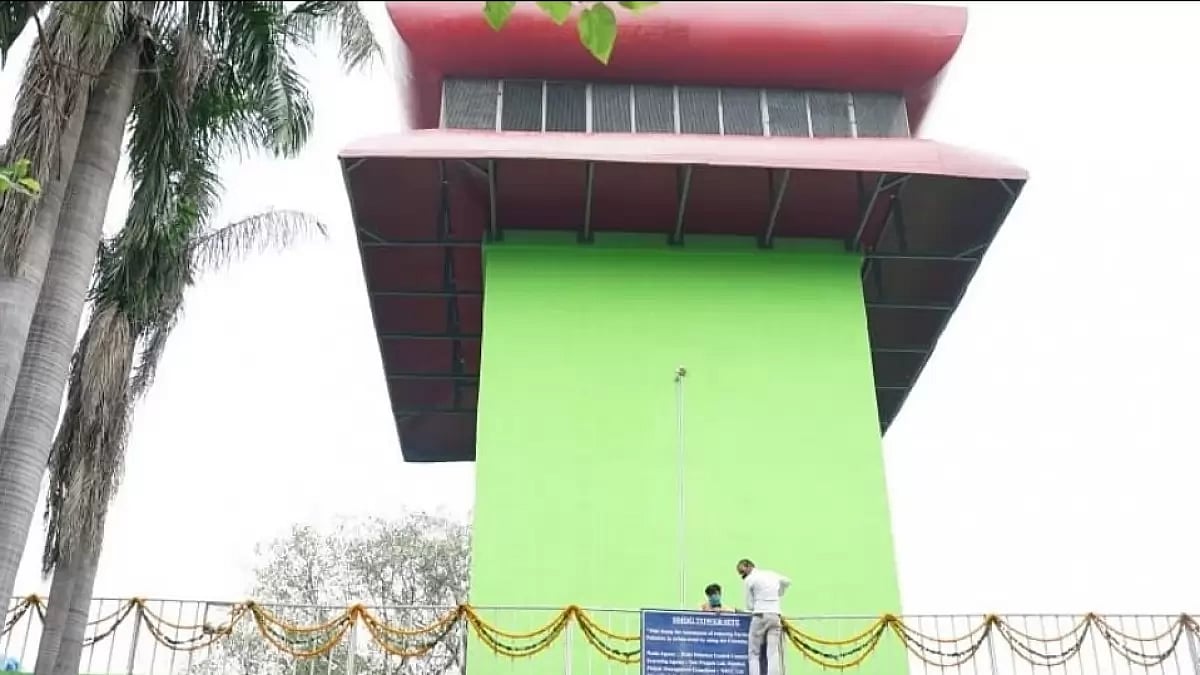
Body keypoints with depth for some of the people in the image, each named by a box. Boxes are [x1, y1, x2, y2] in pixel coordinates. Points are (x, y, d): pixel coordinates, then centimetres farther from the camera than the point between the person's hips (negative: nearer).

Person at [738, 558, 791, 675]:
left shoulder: (749, 579, -2)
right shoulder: (772, 574, 15)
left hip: (760, 616, -5)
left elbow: (750, 605, 0)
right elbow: (787, 582, 36)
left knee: (754, 653, 5)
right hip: (775, 616, 5)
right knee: (773, 654, 0)